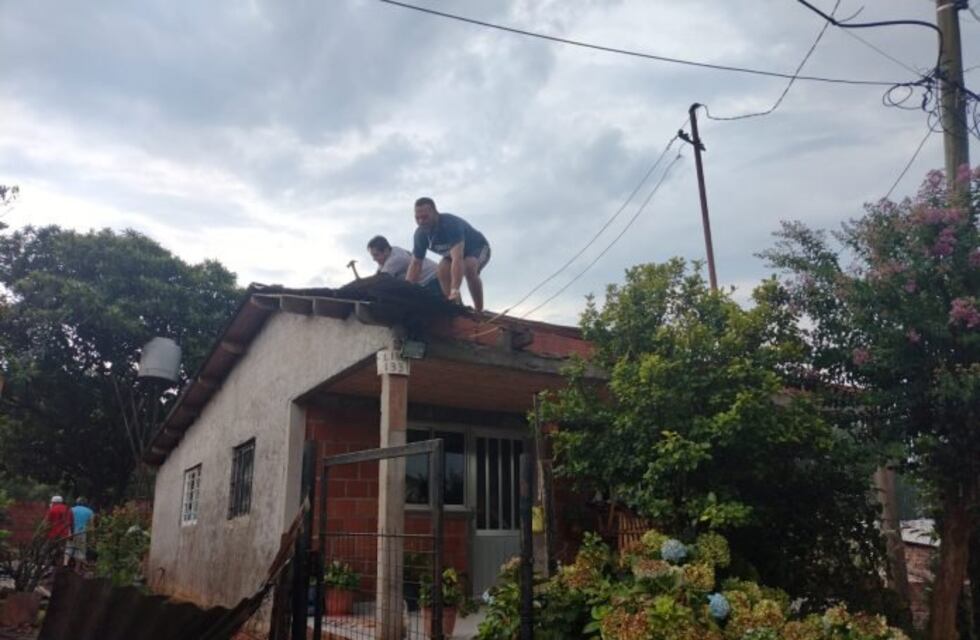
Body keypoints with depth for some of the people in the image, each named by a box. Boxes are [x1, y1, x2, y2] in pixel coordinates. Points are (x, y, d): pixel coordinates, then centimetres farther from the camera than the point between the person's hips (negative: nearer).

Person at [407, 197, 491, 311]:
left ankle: (479, 311, -24)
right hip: (452, 252, 6)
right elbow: (415, 264, -13)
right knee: (443, 269, -26)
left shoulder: (451, 224, -39)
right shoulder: (421, 234, -19)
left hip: (478, 248, -5)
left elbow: (457, 259, -51)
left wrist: (455, 291, -61)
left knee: (468, 267, -37)